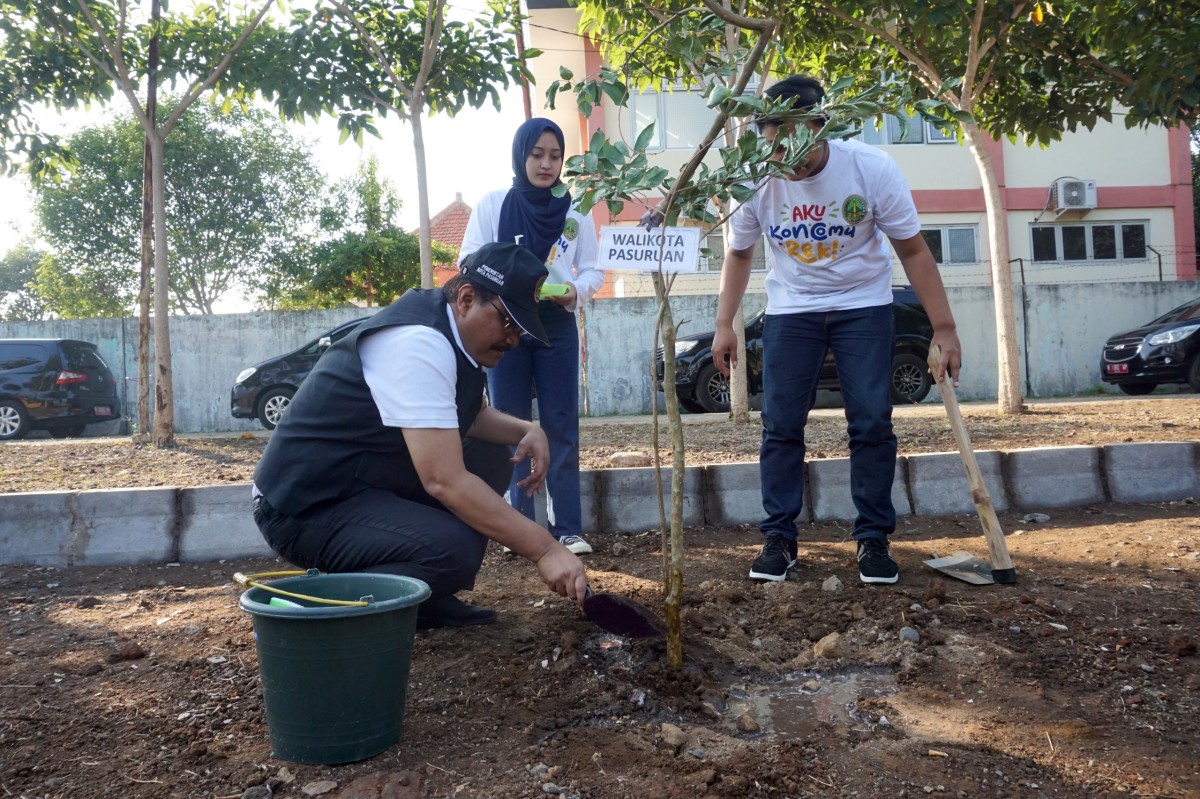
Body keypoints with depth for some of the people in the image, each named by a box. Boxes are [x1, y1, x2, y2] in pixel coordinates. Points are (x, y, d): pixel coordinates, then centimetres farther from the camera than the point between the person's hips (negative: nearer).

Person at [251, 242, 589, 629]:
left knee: (493, 454, 8)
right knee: (454, 550, -30)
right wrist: (544, 549, -28)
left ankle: (429, 598, 8)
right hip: (306, 506, -10)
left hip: (370, 481, 10)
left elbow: (474, 416, 21)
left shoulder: (454, 329, 4)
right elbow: (444, 481, -30)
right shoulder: (417, 344, -25)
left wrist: (528, 431, -1)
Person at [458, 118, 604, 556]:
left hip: (557, 326, 1)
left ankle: (568, 527, 3)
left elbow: (592, 270, 6)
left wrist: (575, 290, -16)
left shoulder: (575, 210, 6)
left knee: (562, 426, -1)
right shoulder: (491, 205, 2)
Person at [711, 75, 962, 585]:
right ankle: (778, 538, 8)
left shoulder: (872, 169, -20)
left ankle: (874, 539, 7)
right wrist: (724, 325, -1)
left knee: (871, 424, -5)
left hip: (864, 306, -1)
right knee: (780, 426, -2)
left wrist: (943, 327, -14)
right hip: (790, 310, 2)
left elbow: (913, 251, -12)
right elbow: (739, 254, 2)